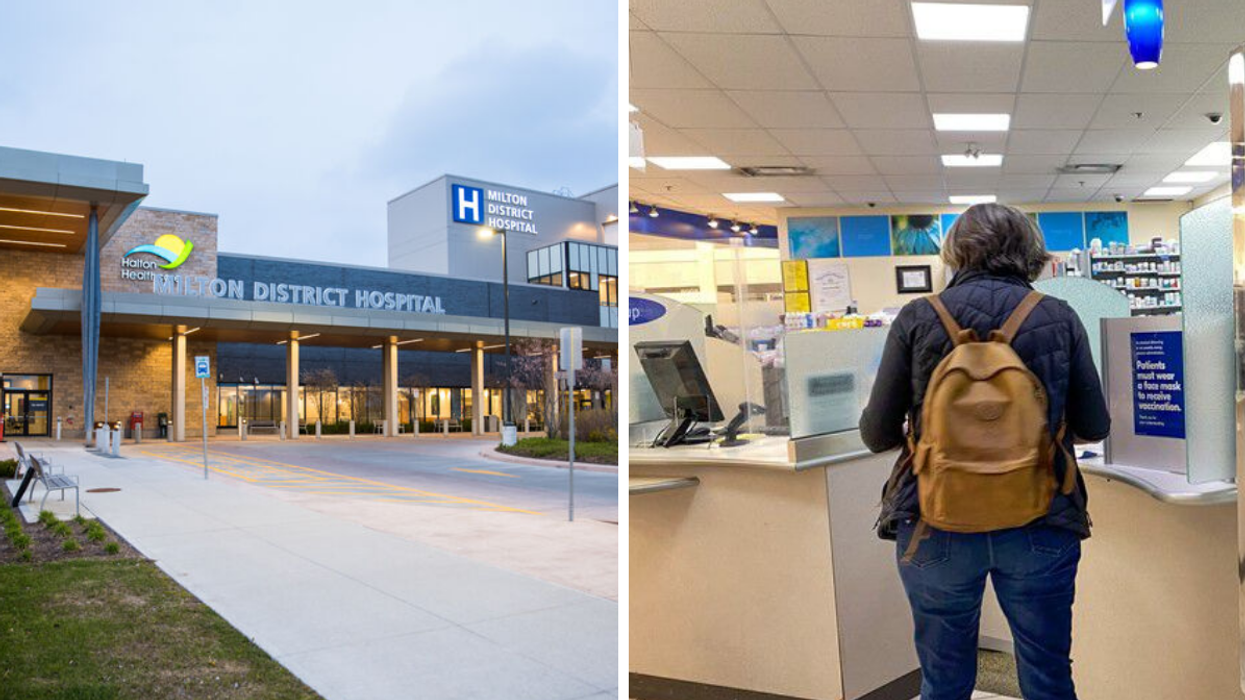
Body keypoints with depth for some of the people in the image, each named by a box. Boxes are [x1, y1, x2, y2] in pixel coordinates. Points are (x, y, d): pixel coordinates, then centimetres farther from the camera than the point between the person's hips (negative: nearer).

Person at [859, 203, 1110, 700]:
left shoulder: (917, 318, -5)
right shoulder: (1060, 318, 0)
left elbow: (877, 434, -4)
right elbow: (1094, 427, 6)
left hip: (937, 525, -1)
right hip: (1041, 525, 1)